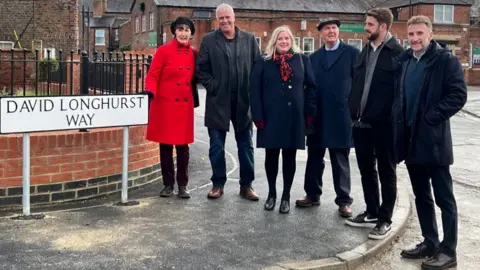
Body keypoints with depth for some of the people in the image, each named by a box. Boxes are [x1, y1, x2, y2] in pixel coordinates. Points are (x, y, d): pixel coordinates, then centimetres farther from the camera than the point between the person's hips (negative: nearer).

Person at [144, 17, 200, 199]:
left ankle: (182, 185, 14)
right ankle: (168, 184, 15)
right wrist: (150, 92, -24)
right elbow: (152, 75, -8)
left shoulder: (194, 54, 6)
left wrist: (194, 99, 1)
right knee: (165, 146, 4)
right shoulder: (164, 51, -5)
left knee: (183, 146, 6)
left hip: (185, 106, 3)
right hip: (165, 104, -3)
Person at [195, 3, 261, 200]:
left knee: (246, 145, 7)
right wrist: (212, 87, -8)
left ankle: (246, 185, 17)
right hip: (218, 101, -1)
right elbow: (201, 68, 1)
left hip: (243, 101, 1)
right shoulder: (209, 40, 2)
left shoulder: (249, 39, 4)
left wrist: (252, 91, -4)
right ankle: (218, 184, 18)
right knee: (216, 146, 6)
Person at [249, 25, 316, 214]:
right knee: (271, 156, 7)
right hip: (271, 116, 0)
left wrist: (310, 112, -3)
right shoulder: (263, 62, 2)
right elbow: (254, 90, -2)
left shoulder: (302, 60, 5)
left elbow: (311, 87, 5)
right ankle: (271, 193, 22)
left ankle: (286, 196, 17)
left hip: (294, 116, 1)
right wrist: (258, 115, -10)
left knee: (289, 157, 7)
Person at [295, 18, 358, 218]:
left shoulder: (352, 53, -1)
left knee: (340, 160, 3)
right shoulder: (314, 57, 12)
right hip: (317, 115, 4)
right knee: (314, 158, 11)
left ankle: (343, 200, 11)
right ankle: (312, 195, 24)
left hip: (341, 115, -4)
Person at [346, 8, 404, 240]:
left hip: (383, 124, -7)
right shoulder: (366, 50, 12)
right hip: (361, 122, 7)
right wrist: (354, 111, 6)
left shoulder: (397, 52, -10)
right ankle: (371, 212, 30)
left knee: (386, 172, 6)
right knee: (366, 170, 16)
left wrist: (392, 118, -15)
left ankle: (385, 220, 15)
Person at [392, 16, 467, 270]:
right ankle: (430, 242, 26)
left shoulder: (446, 60, -8)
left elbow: (458, 95, -14)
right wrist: (399, 120, 4)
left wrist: (431, 118, -17)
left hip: (433, 139, -7)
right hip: (410, 138, 7)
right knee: (421, 195, 15)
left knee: (444, 197, 1)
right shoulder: (404, 60, 12)